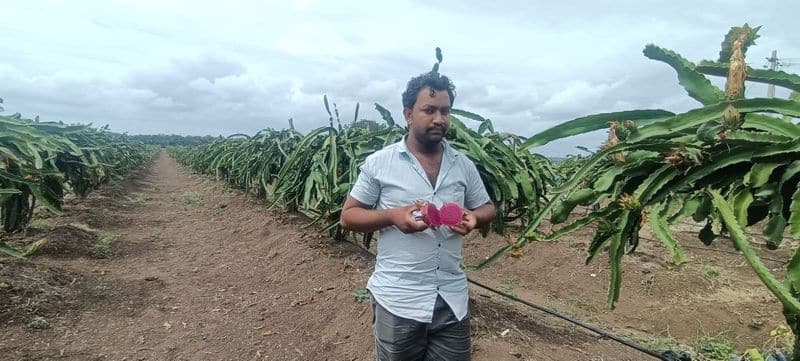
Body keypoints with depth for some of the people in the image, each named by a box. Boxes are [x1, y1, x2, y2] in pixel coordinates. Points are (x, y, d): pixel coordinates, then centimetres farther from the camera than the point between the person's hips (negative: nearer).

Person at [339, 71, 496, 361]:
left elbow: (487, 208, 13)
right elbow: (348, 216, -2)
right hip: (398, 300, -2)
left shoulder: (464, 165, 3)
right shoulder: (378, 163, -7)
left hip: (452, 299, 3)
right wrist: (392, 216, -20)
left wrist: (473, 218, -11)